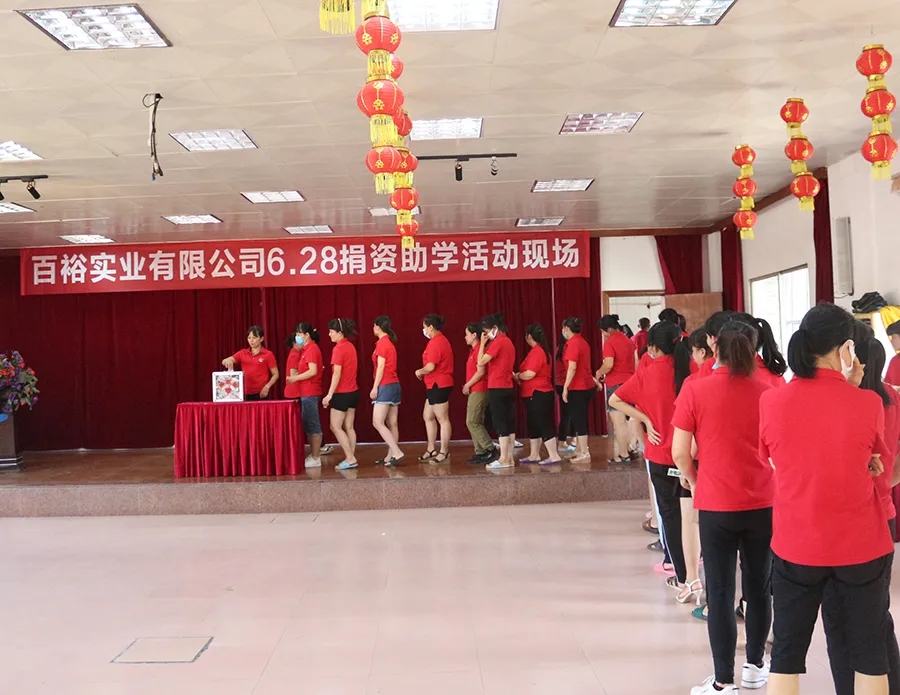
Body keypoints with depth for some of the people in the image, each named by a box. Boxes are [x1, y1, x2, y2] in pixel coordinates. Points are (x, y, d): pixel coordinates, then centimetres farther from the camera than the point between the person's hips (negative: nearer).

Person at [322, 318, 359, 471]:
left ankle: (350, 459, -2)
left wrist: (330, 394, -17)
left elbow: (337, 374, -20)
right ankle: (351, 459, 12)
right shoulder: (350, 346, 9)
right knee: (349, 427, 11)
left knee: (335, 427, 0)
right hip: (353, 392, 8)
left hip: (342, 393, -8)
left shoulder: (338, 348, -16)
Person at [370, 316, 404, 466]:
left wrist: (375, 387, -14)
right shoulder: (390, 343, 16)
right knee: (392, 424, 7)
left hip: (385, 386, -9)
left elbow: (381, 367, -15)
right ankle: (390, 456, 8)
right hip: (394, 385, 9)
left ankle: (397, 453, -14)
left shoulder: (381, 343, -10)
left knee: (377, 423, -9)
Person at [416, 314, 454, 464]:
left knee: (443, 420, -3)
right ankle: (431, 450, 22)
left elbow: (431, 366, -24)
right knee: (428, 416, 16)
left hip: (438, 385, -11)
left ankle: (444, 453, 3)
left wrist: (419, 372, -6)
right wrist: (424, 373, 8)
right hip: (436, 385, 11)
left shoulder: (435, 342, -17)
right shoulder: (441, 340, 16)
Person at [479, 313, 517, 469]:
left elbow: (481, 362, -15)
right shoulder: (508, 342, 15)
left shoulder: (497, 342, -14)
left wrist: (483, 343, -7)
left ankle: (503, 459, -5)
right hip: (508, 388, 9)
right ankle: (510, 458, 11)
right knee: (509, 423, 8)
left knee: (500, 423, -6)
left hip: (497, 388, -9)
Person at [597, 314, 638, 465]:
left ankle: (623, 455, 0)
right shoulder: (628, 341, 14)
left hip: (616, 384, -9)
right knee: (627, 420, 17)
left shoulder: (610, 342, -13)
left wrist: (599, 373, -5)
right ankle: (631, 450, 21)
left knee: (618, 421, -3)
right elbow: (635, 362, 19)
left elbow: (608, 365, -22)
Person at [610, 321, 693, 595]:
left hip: (661, 453, -1)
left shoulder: (648, 374, -8)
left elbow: (615, 400, -8)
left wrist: (646, 420, -8)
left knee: (670, 513, 11)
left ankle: (682, 576, 14)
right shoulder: (692, 370, -7)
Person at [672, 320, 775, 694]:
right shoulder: (766, 391, -2)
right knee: (759, 587, 17)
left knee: (721, 592, 5)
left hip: (716, 504, -3)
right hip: (762, 503, 3)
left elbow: (679, 452, -9)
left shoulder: (695, 389, -10)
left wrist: (691, 477, 10)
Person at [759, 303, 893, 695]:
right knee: (868, 650, 16)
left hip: (795, 545, 1)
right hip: (862, 545, -1)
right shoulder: (868, 403, -14)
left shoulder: (772, 401, -10)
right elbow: (874, 462, 5)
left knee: (787, 651, 12)